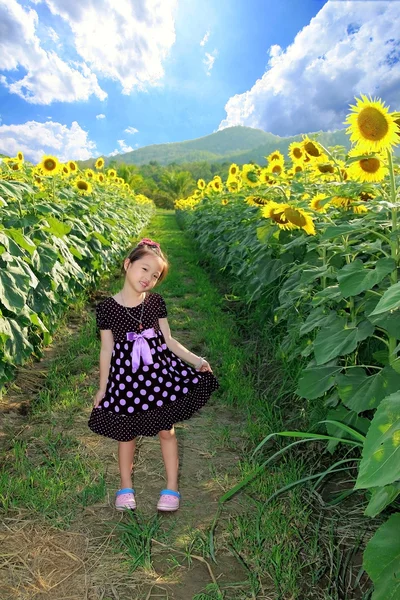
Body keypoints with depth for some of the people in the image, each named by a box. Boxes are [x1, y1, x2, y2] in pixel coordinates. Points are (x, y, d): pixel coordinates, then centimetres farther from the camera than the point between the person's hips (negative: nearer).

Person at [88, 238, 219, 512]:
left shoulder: (156, 302, -5)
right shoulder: (107, 307, -9)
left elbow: (168, 340, 1)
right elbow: (107, 350, -2)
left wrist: (196, 360, -6)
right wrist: (103, 387, 3)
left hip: (159, 373, 1)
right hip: (125, 376, -1)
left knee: (167, 431, 11)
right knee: (126, 434, 15)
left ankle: (172, 488, 33)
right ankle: (126, 487, 40)